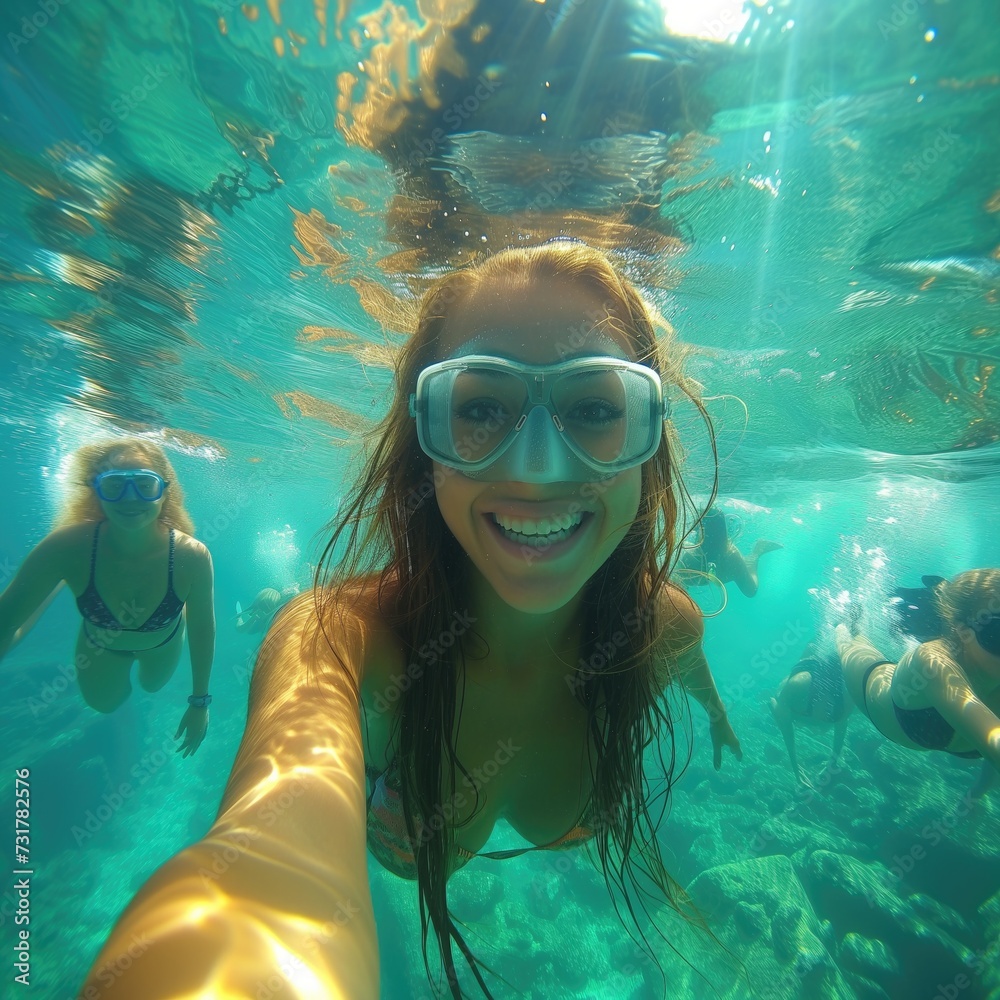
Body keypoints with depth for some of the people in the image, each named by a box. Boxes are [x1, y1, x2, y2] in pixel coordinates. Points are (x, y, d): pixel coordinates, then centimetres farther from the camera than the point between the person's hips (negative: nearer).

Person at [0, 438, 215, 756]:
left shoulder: (191, 556, -40)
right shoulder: (67, 546, -39)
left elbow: (202, 629, -25)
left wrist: (200, 702, -15)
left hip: (162, 641, 0)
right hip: (101, 642, 0)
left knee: (152, 684, 31)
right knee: (103, 702, 31)